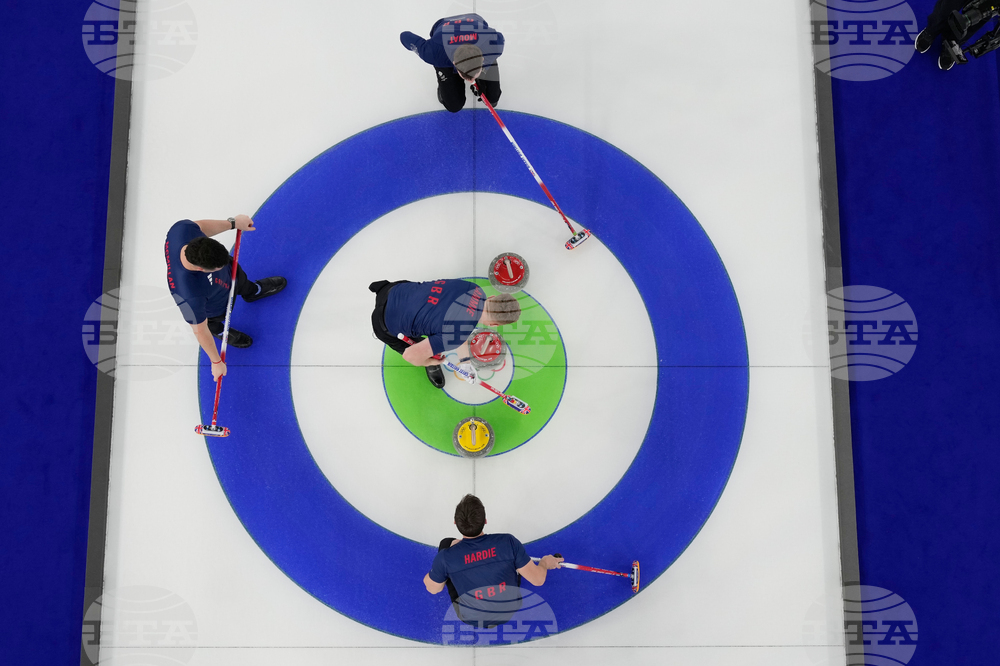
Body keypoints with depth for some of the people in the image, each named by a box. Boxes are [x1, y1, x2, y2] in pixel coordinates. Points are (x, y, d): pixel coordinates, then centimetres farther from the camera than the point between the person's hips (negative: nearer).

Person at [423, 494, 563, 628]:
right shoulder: (508, 542, -26)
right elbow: (538, 580, -16)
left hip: (470, 618, -1)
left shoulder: (446, 557, -26)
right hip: (509, 612, 1)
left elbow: (432, 589, -5)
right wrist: (545, 563, 8)